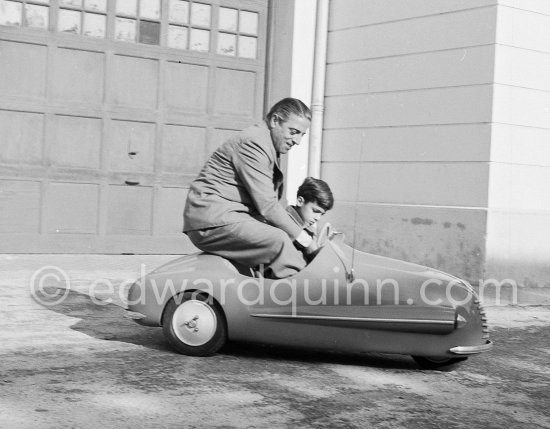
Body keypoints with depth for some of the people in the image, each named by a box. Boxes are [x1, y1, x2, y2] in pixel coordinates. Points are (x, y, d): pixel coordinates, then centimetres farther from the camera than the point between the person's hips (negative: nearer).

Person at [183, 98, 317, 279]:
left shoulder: (270, 146, 19)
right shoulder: (254, 142, -13)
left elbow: (268, 201, 16)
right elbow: (266, 205, -19)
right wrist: (303, 238, -13)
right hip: (213, 221, -11)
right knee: (280, 242, -27)